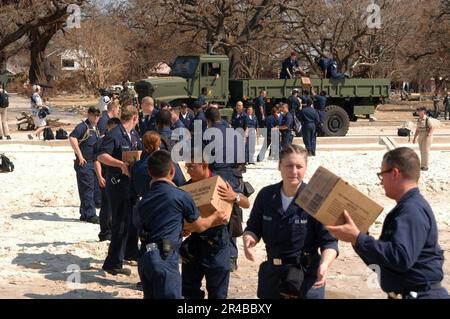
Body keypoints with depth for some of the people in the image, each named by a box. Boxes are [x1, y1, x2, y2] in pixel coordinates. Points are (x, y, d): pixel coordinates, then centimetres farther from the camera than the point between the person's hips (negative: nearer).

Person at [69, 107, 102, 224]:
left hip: (94, 163, 9)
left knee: (93, 188, 11)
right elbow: (72, 137, -25)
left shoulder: (96, 129, 17)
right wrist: (79, 155, -24)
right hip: (84, 163, -9)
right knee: (87, 188, -7)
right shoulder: (83, 126, -10)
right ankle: (90, 215, -5)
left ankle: (85, 214, 19)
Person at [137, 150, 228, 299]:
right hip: (165, 258, -7)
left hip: (144, 257, 7)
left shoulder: (143, 200, 11)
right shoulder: (181, 196, -6)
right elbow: (199, 226, 7)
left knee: (151, 296, 16)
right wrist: (214, 218, 27)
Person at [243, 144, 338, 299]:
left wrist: (324, 265, -31)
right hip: (272, 273, 4)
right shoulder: (266, 195, -2)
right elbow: (253, 228, 9)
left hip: (306, 275, -4)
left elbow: (329, 241, -13)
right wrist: (249, 240, -13)